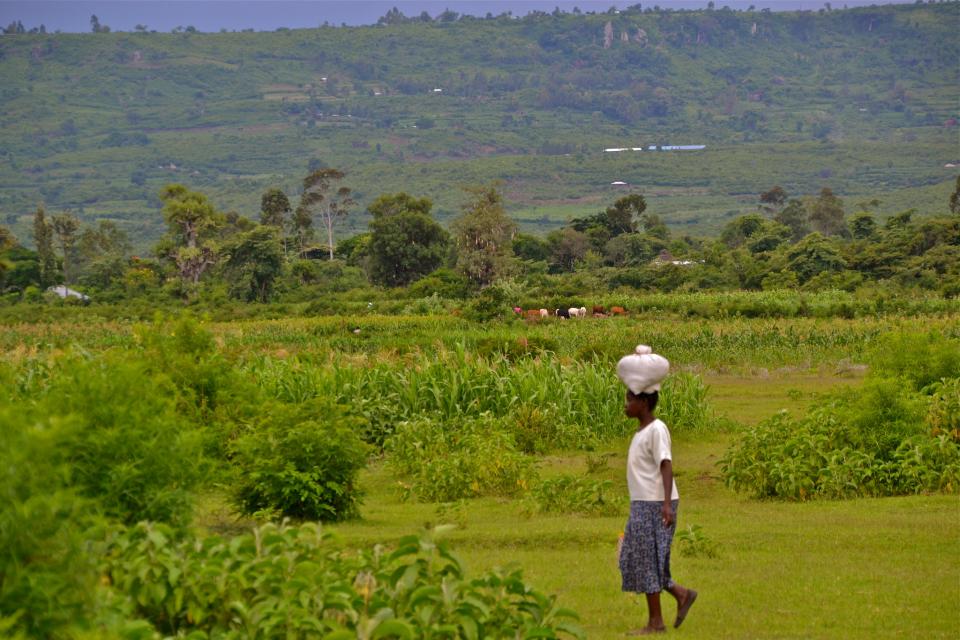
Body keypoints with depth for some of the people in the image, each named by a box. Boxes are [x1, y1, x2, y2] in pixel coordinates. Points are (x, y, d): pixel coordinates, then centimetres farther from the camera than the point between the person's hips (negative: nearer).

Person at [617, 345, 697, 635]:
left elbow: (666, 465, -22)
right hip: (642, 503, 10)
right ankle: (682, 594, 17)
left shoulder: (656, 430, -14)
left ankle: (656, 621, 4)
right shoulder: (642, 430, 14)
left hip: (655, 505, -10)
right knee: (634, 561, 11)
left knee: (647, 560, -3)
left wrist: (667, 505, -29)